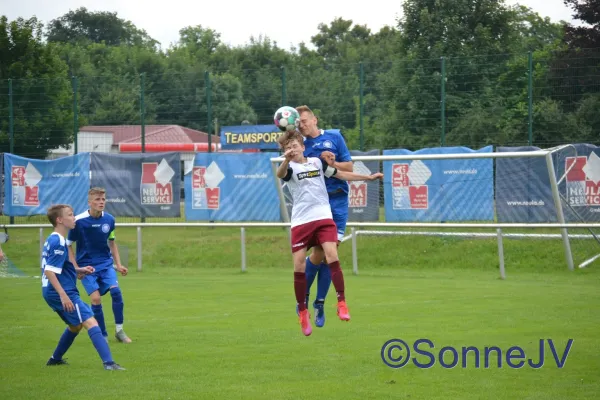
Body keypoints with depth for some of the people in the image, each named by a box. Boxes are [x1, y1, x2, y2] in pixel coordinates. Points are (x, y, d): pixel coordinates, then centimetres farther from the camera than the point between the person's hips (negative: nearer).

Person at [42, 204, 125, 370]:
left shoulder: (51, 240, 14)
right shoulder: (58, 242, -16)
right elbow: (49, 272, -23)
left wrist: (78, 270, 16)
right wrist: (63, 295, -27)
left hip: (52, 293, 11)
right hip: (62, 292, -11)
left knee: (76, 324, 28)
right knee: (90, 322, -17)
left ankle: (55, 359, 37)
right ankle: (108, 362, -29)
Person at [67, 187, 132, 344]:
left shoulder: (109, 219, -2)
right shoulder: (78, 221, -14)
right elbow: (68, 246, -3)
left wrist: (118, 264, 10)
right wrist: (76, 268, -10)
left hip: (106, 263, 3)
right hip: (87, 266, -3)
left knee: (115, 290, -18)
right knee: (96, 298, -15)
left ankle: (119, 330, -4)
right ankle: (103, 335, 1)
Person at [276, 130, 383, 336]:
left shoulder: (317, 162, 11)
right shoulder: (290, 168, -2)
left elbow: (341, 174, 23)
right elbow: (280, 174, -27)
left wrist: (368, 177, 24)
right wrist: (287, 159, -48)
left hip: (323, 218, 2)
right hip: (300, 222, -2)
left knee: (332, 258, -17)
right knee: (299, 267, -5)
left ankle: (342, 303, -10)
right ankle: (303, 312, 9)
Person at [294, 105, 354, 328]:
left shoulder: (334, 137, 9)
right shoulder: (300, 146, 8)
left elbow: (349, 167, 8)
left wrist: (332, 163, -10)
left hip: (338, 200, 1)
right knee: (319, 251, -9)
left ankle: (320, 303, 9)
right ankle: (303, 296, 13)